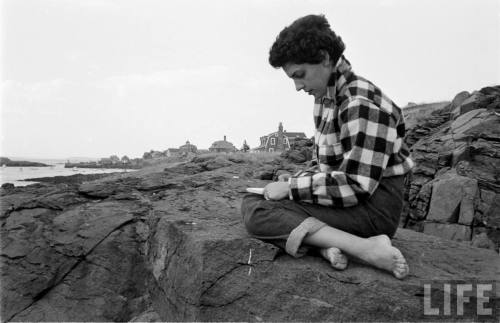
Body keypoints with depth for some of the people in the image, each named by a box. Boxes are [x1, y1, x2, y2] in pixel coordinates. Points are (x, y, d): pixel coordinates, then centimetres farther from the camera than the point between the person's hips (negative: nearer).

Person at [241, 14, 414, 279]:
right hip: (346, 198, 10)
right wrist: (295, 180, -1)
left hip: (372, 207, -10)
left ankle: (365, 247, -23)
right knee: (252, 198, 10)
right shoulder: (326, 97, 10)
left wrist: (291, 188, -18)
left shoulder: (361, 103, -18)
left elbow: (356, 186, -24)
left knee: (253, 209, -21)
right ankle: (325, 244, -11)